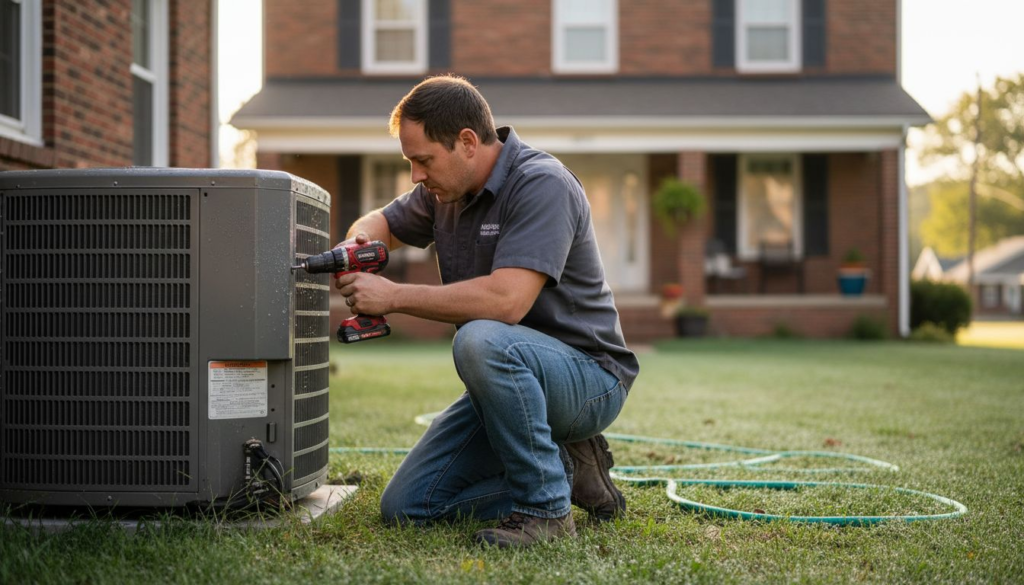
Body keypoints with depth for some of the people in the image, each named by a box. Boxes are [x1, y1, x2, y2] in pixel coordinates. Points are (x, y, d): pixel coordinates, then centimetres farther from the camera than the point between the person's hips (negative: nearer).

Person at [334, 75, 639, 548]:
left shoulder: (542, 184, -21)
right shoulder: (445, 189, 5)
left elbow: (506, 301, -33)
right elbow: (382, 222, 23)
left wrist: (394, 297, -25)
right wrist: (360, 240, -3)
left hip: (588, 376, -8)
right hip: (507, 382, 8)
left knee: (480, 340, -38)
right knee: (405, 507, 0)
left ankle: (546, 508, -21)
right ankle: (565, 470, 10)